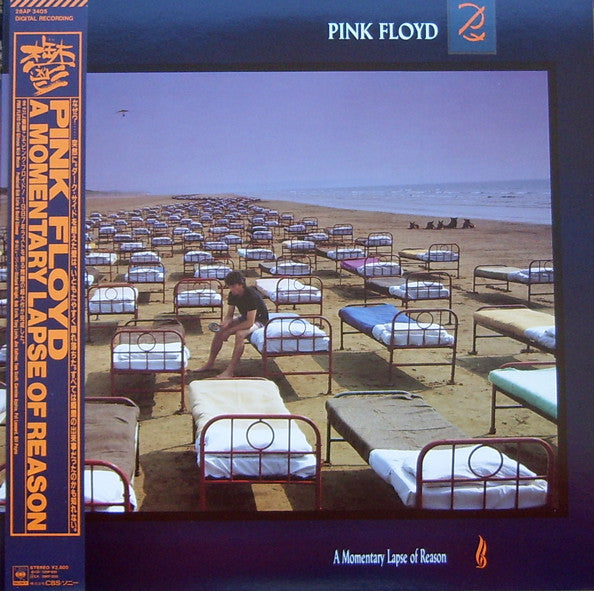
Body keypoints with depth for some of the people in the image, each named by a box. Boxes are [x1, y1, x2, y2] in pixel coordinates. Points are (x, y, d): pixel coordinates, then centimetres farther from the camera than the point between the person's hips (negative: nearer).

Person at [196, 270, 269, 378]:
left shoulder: (251, 295, -31)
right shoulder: (233, 294, -8)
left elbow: (250, 322, -33)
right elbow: (229, 314, 0)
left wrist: (230, 330, -28)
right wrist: (225, 323, -24)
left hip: (258, 320, -8)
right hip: (244, 317, 8)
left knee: (239, 334, -35)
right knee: (219, 330, -8)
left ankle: (230, 371, -34)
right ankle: (210, 363, 5)